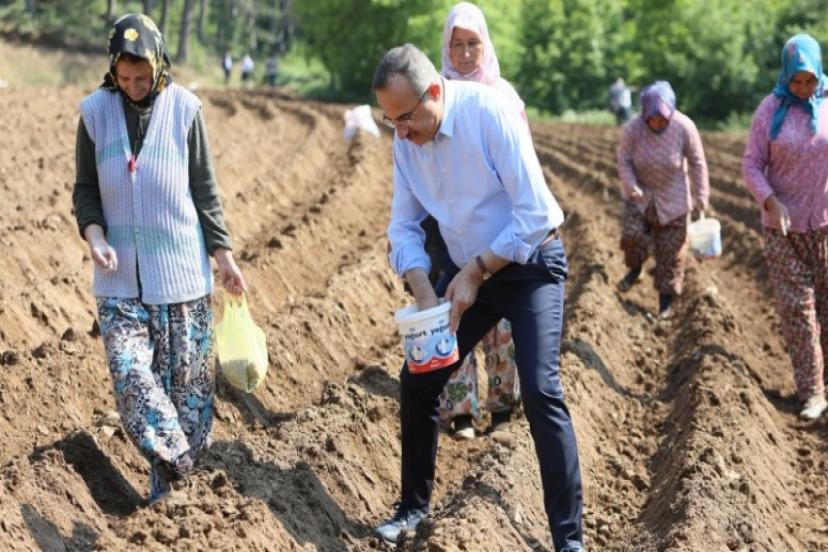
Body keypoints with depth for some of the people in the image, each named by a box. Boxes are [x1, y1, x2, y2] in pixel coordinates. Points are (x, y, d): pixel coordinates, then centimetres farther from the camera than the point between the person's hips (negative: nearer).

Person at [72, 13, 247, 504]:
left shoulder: (184, 109, -6)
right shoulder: (96, 111, -3)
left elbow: (205, 191, 1)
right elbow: (86, 189, 6)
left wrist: (224, 255, 1)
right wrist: (94, 235, -12)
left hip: (181, 273, -1)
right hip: (120, 278, 1)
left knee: (185, 380, 5)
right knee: (130, 376, -10)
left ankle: (170, 486, 19)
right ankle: (179, 473, 1)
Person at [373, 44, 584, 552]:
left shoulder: (489, 112, -26)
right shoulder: (406, 140, -6)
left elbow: (535, 214, -26)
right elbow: (404, 225, 2)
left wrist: (476, 274, -23)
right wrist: (425, 294, -14)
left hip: (529, 265, -6)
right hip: (468, 270, 6)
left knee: (541, 391, -17)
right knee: (418, 379, 6)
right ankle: (414, 505, 26)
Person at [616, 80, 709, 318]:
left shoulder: (684, 127, -21)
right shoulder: (633, 128, -20)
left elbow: (697, 164, -9)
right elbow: (624, 159, -7)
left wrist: (701, 199, -5)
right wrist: (631, 187, -23)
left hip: (672, 199, -1)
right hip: (640, 195, 1)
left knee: (671, 250, 5)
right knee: (632, 234, -18)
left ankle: (666, 301, 20)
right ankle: (635, 269, 15)